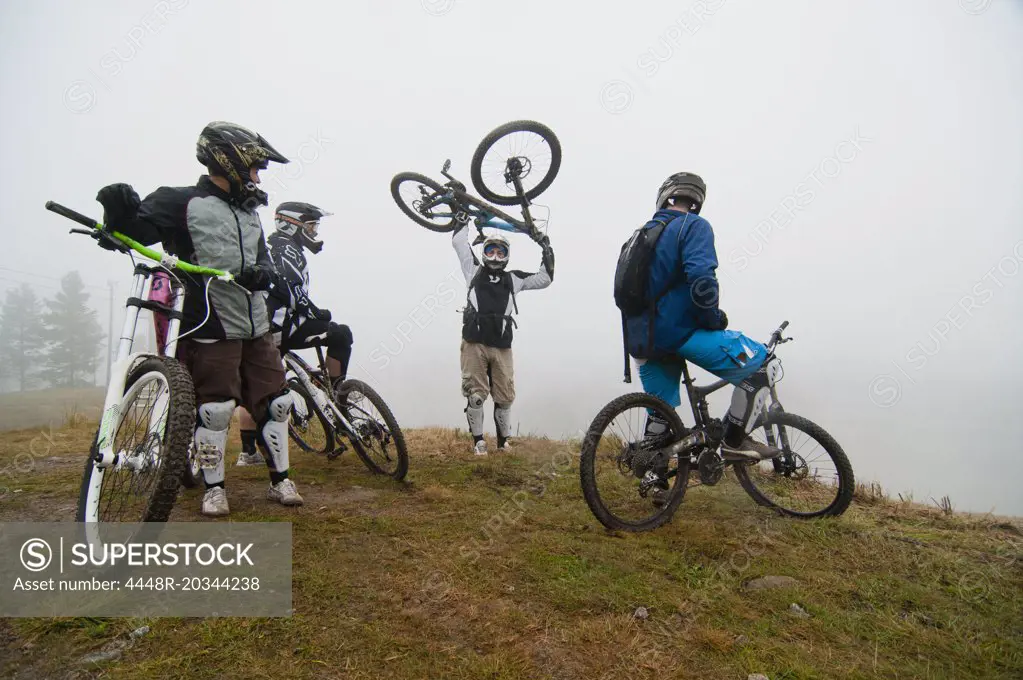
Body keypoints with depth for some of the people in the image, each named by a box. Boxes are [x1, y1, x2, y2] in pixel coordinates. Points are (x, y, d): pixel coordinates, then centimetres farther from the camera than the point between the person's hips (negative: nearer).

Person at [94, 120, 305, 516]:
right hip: (211, 328, -6)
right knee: (215, 409, -3)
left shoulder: (249, 212, 17)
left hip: (256, 327, 6)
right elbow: (135, 229, -13)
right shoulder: (182, 202, -3)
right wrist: (119, 212, -35)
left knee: (274, 403, 6)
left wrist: (260, 272, -12)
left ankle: (280, 480, 20)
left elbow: (265, 261, 11)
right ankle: (214, 488, 17)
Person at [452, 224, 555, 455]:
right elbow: (458, 241, 15)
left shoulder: (513, 279, 18)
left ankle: (503, 440, 22)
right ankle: (478, 439, 14)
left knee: (505, 396, 6)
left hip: (502, 347, 2)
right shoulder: (474, 270, 16)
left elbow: (544, 279, 15)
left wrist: (546, 248, 12)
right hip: (474, 344, -1)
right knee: (475, 394, -1)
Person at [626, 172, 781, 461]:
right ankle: (735, 442, 4)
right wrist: (714, 318, -7)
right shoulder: (694, 225, -5)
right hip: (680, 332, -8)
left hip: (644, 337, 8)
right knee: (758, 362, 6)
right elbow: (701, 279, -22)